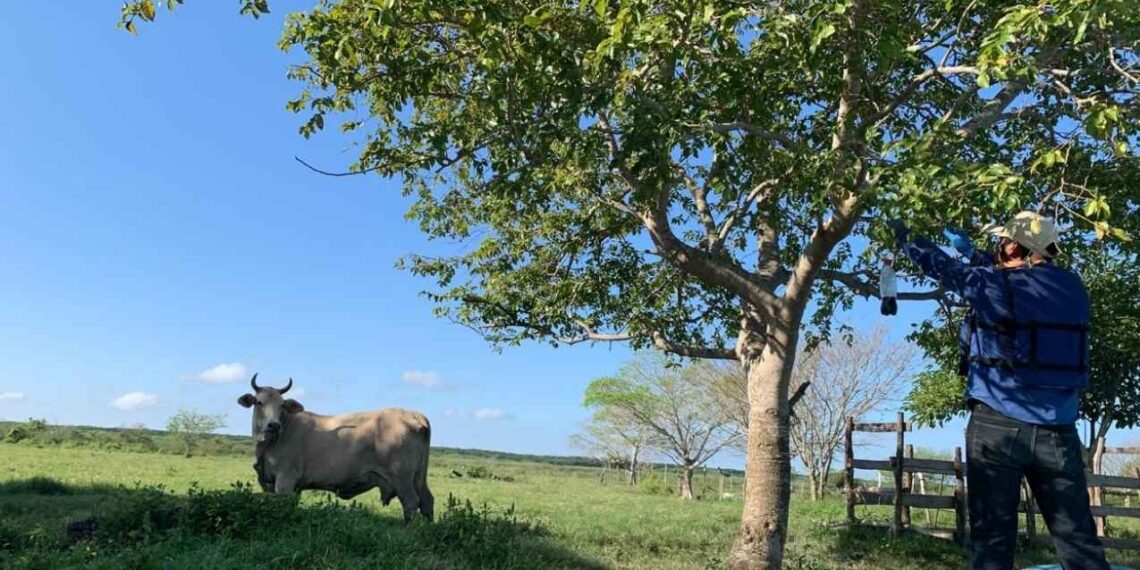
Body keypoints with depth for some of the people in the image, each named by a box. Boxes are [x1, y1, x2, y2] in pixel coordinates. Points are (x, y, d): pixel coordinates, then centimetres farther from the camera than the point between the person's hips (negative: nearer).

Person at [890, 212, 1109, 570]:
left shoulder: (992, 284, -6)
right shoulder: (1072, 287, 9)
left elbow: (941, 266, 9)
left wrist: (905, 237, 27)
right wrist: (972, 254, 38)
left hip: (998, 424, -4)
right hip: (1058, 429, 4)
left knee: (992, 535, 1)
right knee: (1078, 538, 8)